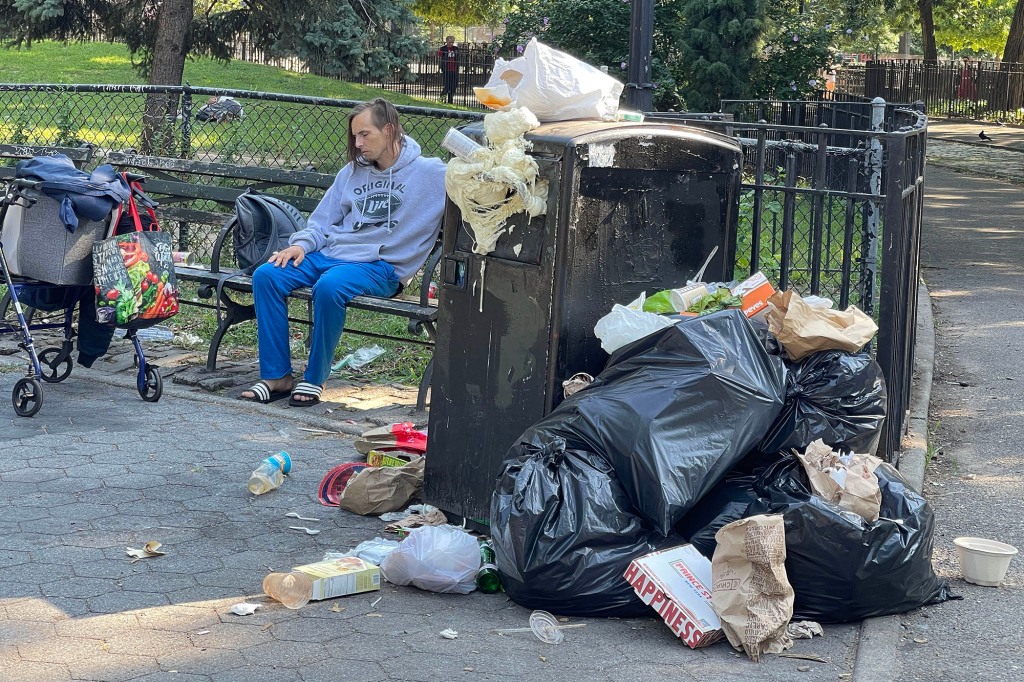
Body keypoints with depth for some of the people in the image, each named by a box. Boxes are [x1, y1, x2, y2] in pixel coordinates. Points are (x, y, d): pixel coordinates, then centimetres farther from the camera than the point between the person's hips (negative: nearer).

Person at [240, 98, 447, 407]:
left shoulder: (430, 173, 3)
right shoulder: (352, 172, 20)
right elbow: (323, 220, 20)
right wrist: (301, 244, 2)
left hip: (380, 266, -6)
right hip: (328, 253, 6)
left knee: (329, 286, -37)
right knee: (265, 275, -16)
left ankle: (314, 379, -19)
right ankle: (277, 376, -13)